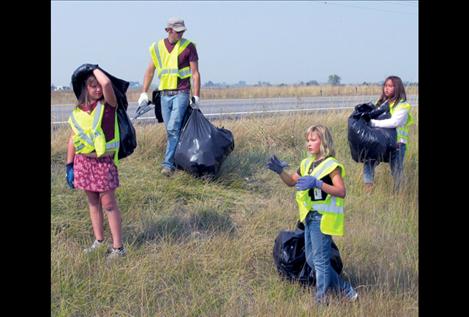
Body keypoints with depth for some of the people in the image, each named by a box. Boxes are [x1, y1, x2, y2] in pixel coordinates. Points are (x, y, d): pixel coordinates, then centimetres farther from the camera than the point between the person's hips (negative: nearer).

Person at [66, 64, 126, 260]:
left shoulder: (108, 105, -9)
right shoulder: (78, 111, 4)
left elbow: (106, 83, -31)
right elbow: (73, 139, 10)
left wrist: (95, 69, -12)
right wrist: (69, 166, 9)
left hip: (103, 162, -5)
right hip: (83, 162, 5)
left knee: (108, 204, -1)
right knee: (92, 202, 14)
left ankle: (118, 247, 5)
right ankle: (99, 241, 27)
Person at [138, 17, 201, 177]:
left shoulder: (188, 46, -3)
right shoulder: (158, 47, 7)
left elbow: (195, 73, -2)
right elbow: (150, 71, 15)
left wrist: (196, 96, -7)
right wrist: (144, 93, 11)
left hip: (181, 93, -4)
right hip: (164, 94, 4)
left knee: (173, 129, -14)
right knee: (171, 130, 8)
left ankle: (168, 164, -13)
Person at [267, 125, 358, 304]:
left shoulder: (331, 165, -13)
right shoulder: (307, 164, 12)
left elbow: (341, 192, -22)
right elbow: (292, 182, 20)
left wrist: (317, 183, -33)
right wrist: (280, 171, 1)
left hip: (323, 218, -9)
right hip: (310, 217, 9)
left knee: (320, 260, -3)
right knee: (311, 259, 14)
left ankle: (321, 300, 7)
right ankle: (345, 289, 26)